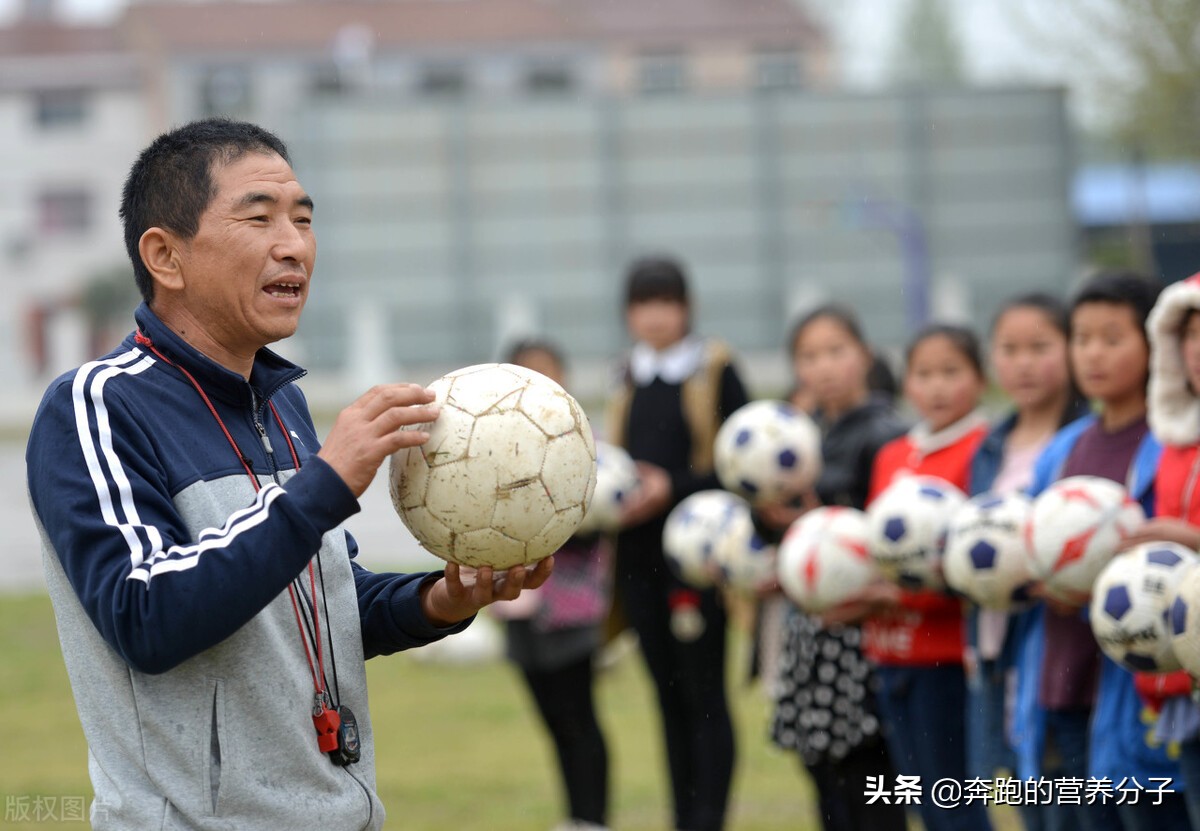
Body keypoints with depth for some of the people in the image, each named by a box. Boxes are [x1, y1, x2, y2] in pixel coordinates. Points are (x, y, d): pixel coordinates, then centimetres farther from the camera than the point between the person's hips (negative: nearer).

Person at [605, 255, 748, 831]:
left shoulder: (716, 371, -4)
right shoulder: (630, 378, 14)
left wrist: (672, 488, -18)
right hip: (640, 558, 6)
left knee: (703, 694, -5)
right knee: (668, 696, 10)